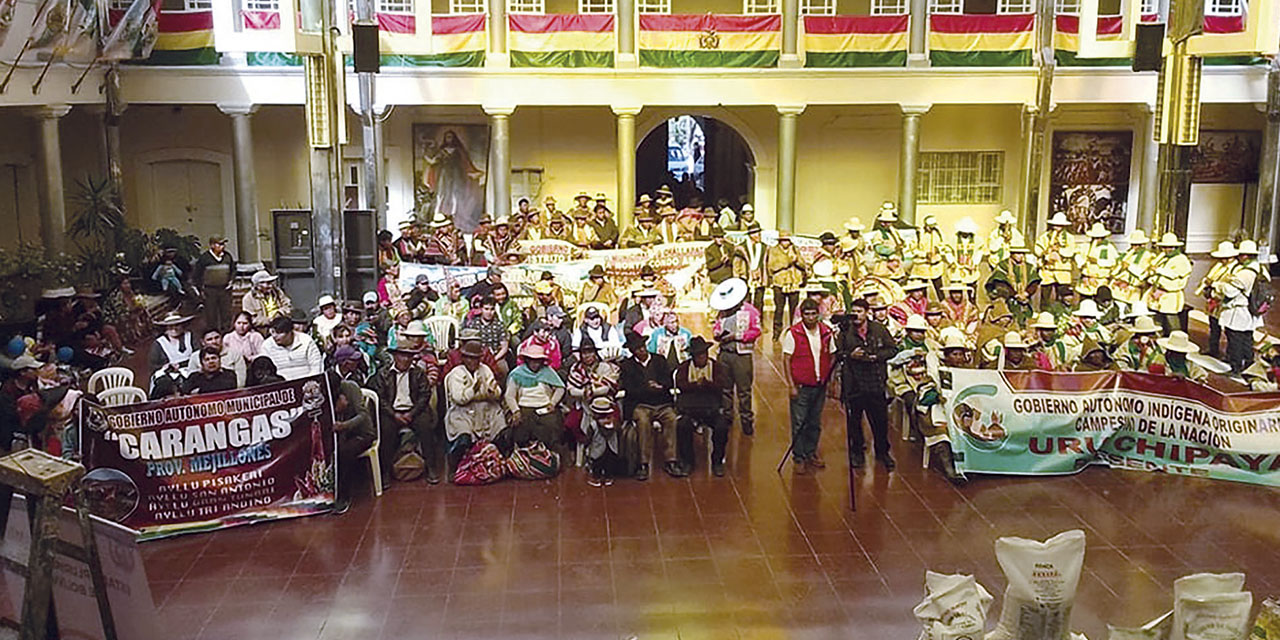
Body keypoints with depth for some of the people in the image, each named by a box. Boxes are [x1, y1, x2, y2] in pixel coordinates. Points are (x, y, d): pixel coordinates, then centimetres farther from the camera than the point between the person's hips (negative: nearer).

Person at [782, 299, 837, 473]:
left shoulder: (827, 332, 3)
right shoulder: (793, 333, -9)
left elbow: (832, 357, 12)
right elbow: (786, 359, -7)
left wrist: (831, 380, 5)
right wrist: (791, 385, -11)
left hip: (820, 386, 4)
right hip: (801, 386, -4)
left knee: (815, 423, 14)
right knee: (799, 424, 1)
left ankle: (811, 453, 29)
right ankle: (798, 458, 11)